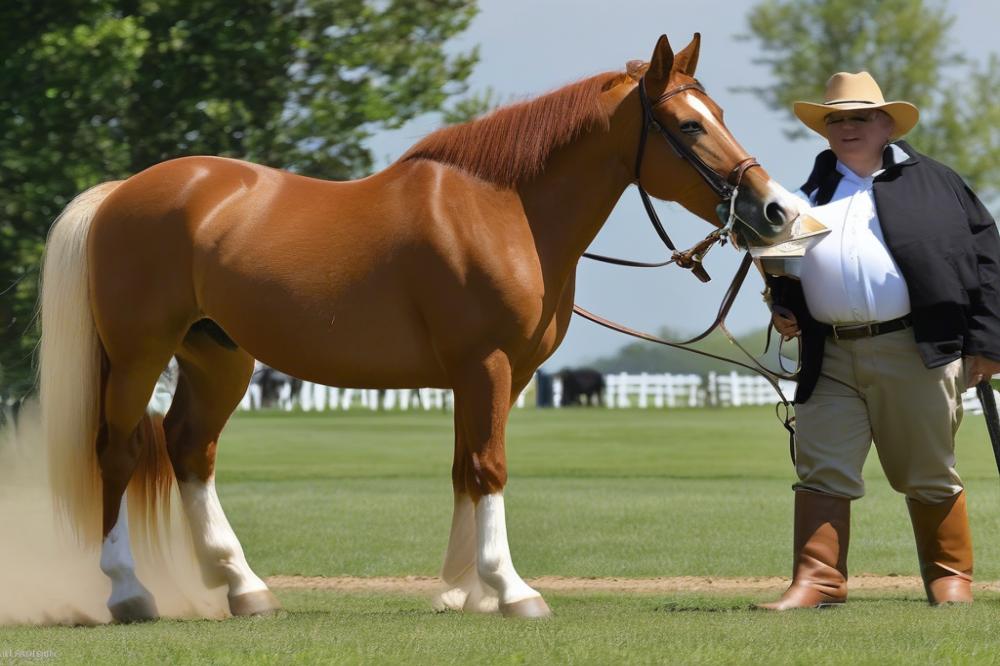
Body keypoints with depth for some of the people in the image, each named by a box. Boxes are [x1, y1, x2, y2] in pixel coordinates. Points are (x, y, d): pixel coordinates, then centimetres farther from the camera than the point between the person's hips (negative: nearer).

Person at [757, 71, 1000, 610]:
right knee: (821, 471, -4)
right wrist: (781, 309, 5)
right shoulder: (813, 193, 17)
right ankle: (818, 581, -3)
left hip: (912, 351, -3)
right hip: (830, 359, 3)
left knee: (929, 478, 6)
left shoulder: (933, 182, 5)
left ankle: (951, 579, 18)